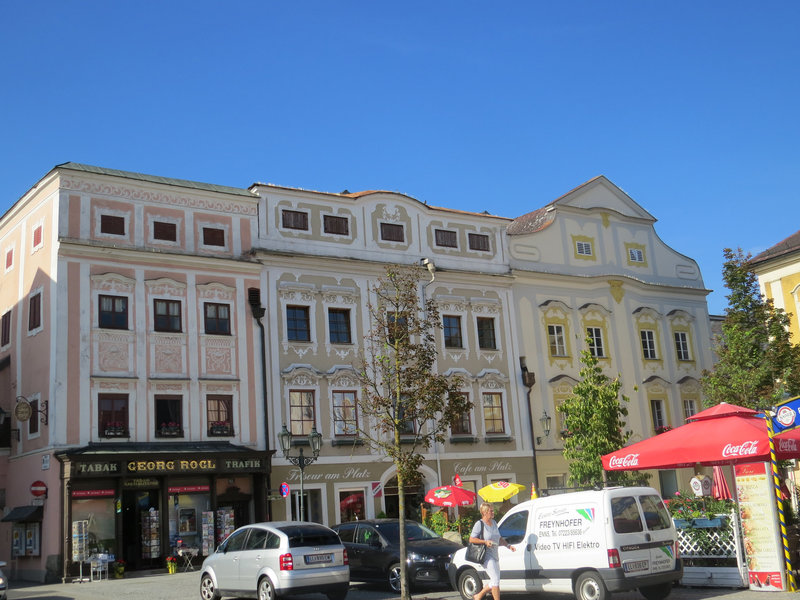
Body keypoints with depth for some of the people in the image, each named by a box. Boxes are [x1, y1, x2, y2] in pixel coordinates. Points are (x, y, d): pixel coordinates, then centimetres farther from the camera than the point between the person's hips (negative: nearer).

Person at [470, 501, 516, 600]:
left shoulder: (494, 523, 14)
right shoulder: (479, 524, -11)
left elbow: (499, 538, 23)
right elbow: (471, 539, -14)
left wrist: (508, 545, 8)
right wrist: (485, 542, -22)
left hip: (495, 556, 8)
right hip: (487, 556, -8)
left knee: (494, 581, 12)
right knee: (496, 580, -14)